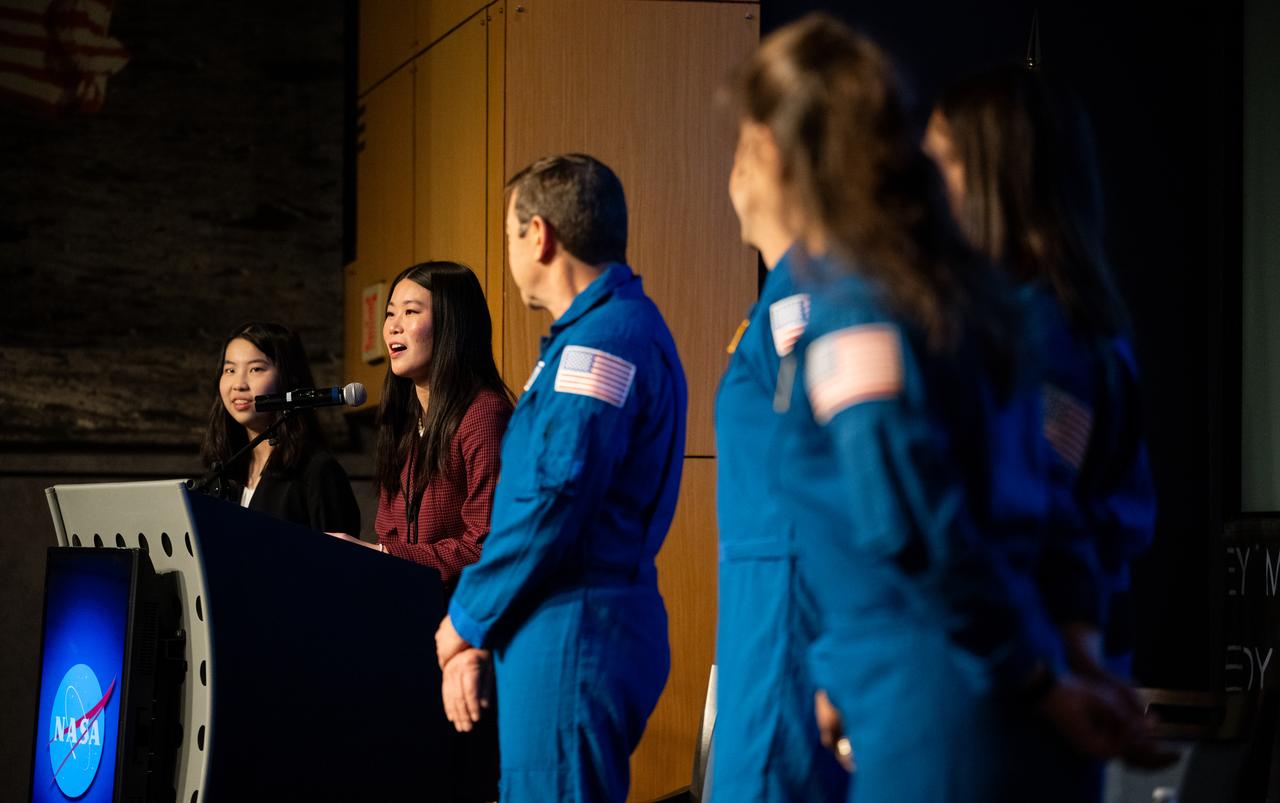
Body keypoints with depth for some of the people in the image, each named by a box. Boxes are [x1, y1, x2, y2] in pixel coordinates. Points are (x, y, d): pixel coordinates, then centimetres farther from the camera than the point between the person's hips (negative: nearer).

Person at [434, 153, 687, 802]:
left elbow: (553, 500, -21)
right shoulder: (598, 331, 20)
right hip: (567, 628, 10)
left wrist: (466, 619, -9)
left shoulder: (603, 338, -13)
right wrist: (477, 627, 16)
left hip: (575, 631, -10)